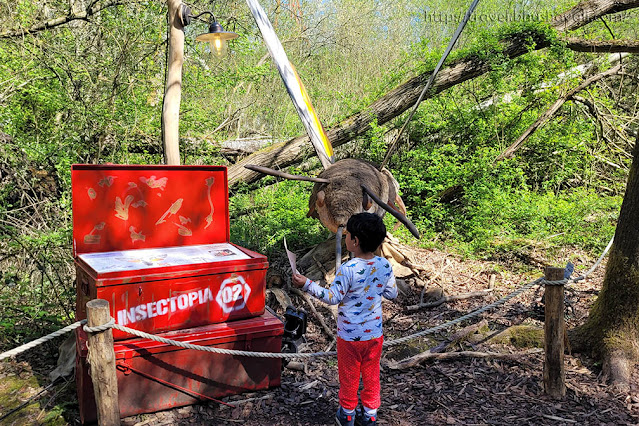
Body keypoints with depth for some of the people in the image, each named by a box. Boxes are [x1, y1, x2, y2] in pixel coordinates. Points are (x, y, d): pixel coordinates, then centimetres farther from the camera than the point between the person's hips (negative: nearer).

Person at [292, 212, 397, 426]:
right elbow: (392, 294, 1)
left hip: (349, 335, -4)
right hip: (374, 333, 4)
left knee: (349, 376, 16)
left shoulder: (348, 270, -26)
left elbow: (332, 297, -17)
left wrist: (307, 284, -14)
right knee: (371, 375, 20)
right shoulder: (384, 266, -11)